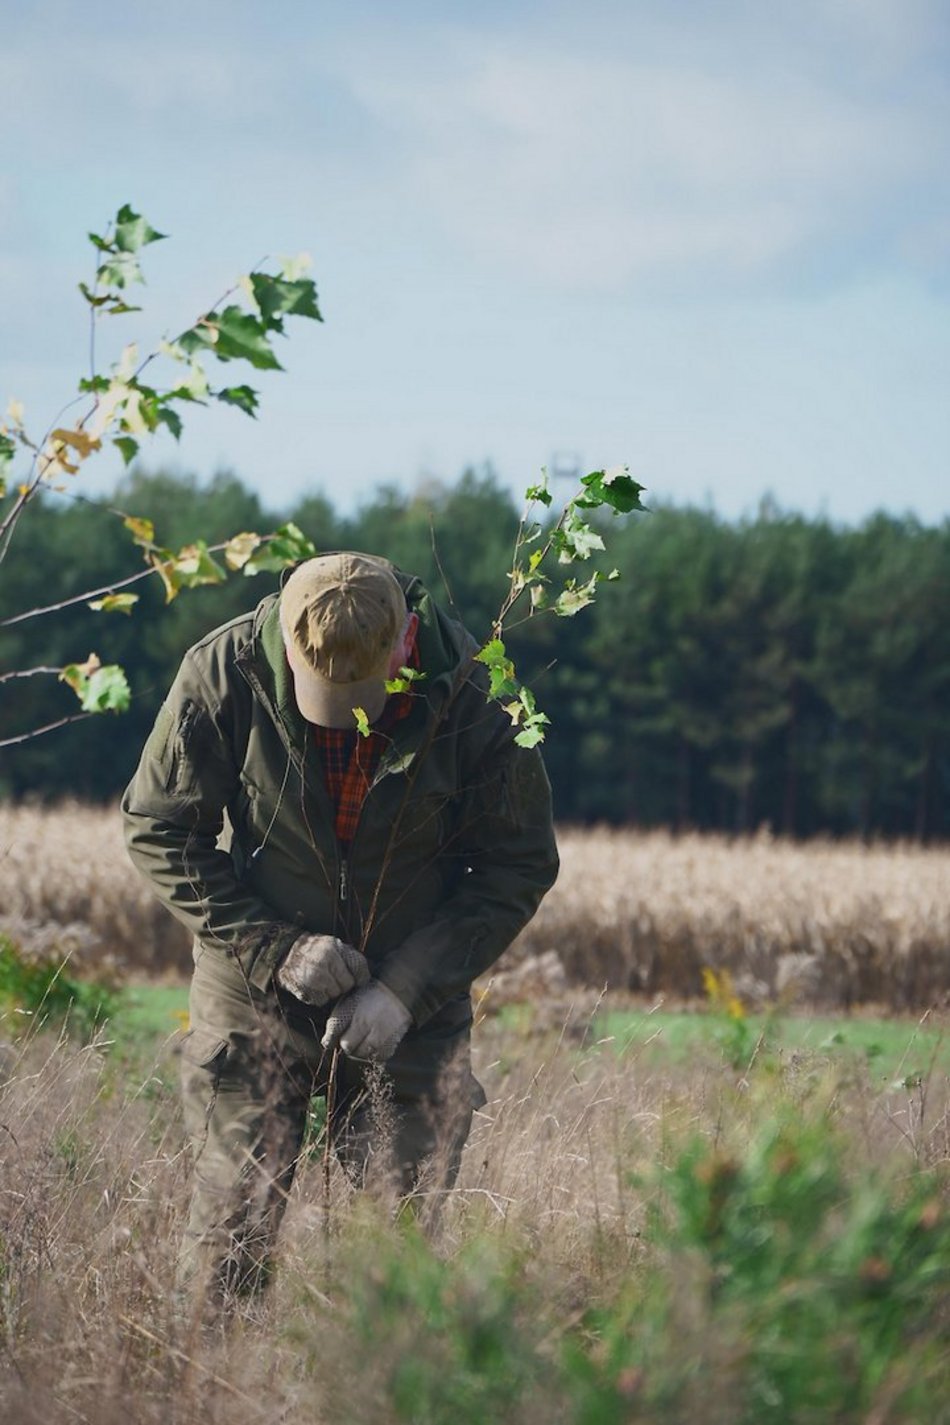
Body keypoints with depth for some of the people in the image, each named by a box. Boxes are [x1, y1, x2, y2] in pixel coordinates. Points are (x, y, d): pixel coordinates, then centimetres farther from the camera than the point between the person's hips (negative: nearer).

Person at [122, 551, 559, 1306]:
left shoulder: (472, 697, -17)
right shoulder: (224, 673, -17)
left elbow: (518, 866, -5)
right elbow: (160, 831, -6)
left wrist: (407, 988, -14)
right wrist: (276, 948, -14)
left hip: (413, 1002, 0)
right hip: (256, 987, 0)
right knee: (232, 1224, -2)